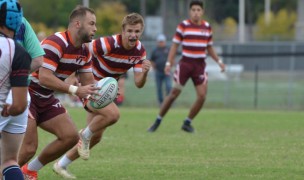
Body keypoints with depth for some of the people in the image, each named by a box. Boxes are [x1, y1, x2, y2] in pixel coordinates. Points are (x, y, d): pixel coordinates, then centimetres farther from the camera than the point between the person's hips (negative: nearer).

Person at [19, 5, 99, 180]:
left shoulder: (85, 52, 4)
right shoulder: (56, 43, -25)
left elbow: (87, 81, 8)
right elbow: (44, 77, -32)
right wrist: (75, 90, -36)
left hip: (46, 99, 9)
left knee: (71, 136, 1)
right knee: (29, 148, -19)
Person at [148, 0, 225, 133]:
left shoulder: (207, 27, 7)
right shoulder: (183, 26, -4)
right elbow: (175, 45, -1)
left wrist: (219, 61, 8)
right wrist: (169, 63, -10)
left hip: (200, 65, 3)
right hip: (185, 63, -3)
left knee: (202, 96, -8)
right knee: (174, 93, -4)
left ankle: (187, 123, 9)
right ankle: (157, 122, 8)